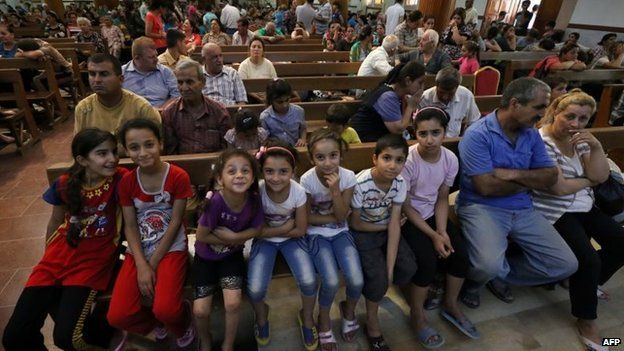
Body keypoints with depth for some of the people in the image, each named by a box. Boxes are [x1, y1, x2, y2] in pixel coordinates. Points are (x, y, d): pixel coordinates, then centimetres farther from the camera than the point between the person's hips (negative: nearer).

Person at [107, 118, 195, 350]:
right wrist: (142, 266, -13)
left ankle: (181, 327, 16)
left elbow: (175, 223, -12)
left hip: (171, 248, -4)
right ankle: (155, 322, 24)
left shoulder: (178, 176, -13)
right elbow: (130, 227, -2)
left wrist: (152, 264, -12)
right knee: (117, 316, -9)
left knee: (165, 310, -22)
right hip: (138, 251, 4)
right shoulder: (126, 182, -1)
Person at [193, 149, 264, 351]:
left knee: (233, 303, -12)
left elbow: (256, 230, -7)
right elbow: (202, 236, -20)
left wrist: (232, 237, -20)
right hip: (206, 256, -1)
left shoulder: (254, 200, -23)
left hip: (232, 255, 2)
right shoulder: (215, 201, -32)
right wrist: (230, 240, -15)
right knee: (201, 310, -5)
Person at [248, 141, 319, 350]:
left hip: (291, 239, 0)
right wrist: (283, 228, -19)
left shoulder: (299, 192, -23)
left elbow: (300, 230, -13)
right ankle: (261, 316, 23)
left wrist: (271, 230, -14)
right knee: (255, 289, -17)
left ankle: (307, 318, 17)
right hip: (265, 241, 0)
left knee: (308, 281, -19)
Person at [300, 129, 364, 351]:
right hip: (317, 235, -2)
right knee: (331, 282, -21)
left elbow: (342, 217, -14)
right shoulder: (307, 180, -20)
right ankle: (324, 319, 13)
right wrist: (333, 218, -14)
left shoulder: (348, 177, -16)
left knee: (357, 281, -15)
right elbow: (306, 218, -10)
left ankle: (349, 310, 22)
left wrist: (335, 190, -28)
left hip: (340, 233, 2)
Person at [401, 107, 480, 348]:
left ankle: (450, 305, 21)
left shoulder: (450, 159, -9)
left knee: (460, 254, -8)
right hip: (407, 218, -5)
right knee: (428, 261, -21)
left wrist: (442, 231, -13)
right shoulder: (408, 161, -24)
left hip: (433, 214, 5)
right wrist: (433, 235, -19)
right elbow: (405, 207, -17)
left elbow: (442, 198, 0)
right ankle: (417, 315, 6)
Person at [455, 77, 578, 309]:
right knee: (489, 265, -31)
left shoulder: (531, 135, 8)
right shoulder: (478, 135, -15)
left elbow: (550, 177, 5)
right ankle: (474, 280, 7)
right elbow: (486, 187, -20)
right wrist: (529, 182, -4)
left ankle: (500, 272, 16)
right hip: (481, 207, -7)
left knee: (566, 264, 1)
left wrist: (514, 174, -14)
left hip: (523, 210, 7)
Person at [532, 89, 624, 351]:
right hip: (554, 212, -9)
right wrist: (587, 180, -3)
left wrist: (596, 147, -13)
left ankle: (589, 284, 32)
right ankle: (586, 320, 3)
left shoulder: (580, 139, 7)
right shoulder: (542, 142, -19)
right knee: (588, 259, -20)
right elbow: (560, 187, -22)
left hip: (584, 206, 9)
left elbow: (601, 177, 1)